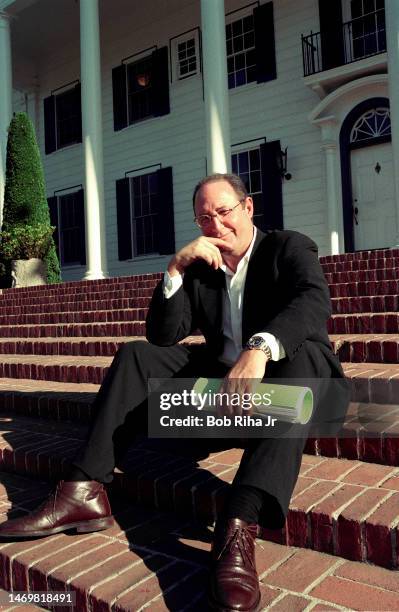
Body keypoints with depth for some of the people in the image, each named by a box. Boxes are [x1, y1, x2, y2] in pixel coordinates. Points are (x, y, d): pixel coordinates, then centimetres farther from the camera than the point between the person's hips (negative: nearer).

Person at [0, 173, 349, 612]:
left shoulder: (290, 247, -1)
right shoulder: (199, 268, 10)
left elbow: (314, 301, -24)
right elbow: (162, 335, 1)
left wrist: (259, 349, -43)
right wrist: (176, 267, -12)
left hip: (284, 375, -4)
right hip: (221, 376, 5)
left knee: (302, 355, -37)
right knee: (137, 355, -8)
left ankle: (239, 527, -49)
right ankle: (86, 492, -20)